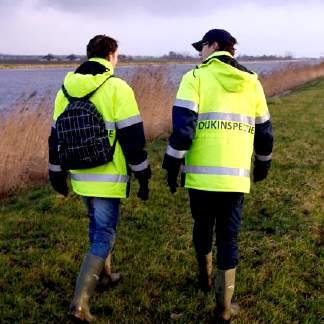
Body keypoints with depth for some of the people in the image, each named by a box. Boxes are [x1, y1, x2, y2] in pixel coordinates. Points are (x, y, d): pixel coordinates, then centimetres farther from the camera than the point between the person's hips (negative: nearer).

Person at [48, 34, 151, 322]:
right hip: (108, 179, -6)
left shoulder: (66, 89, 6)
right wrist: (143, 177, -4)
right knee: (104, 236, 2)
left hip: (80, 177, 6)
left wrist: (57, 175, 21)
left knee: (97, 225, 26)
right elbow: (133, 139, -13)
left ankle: (104, 274, 43)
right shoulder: (118, 89, -13)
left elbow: (57, 136, 11)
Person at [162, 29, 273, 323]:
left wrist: (172, 166, -3)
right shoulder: (252, 82, 9)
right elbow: (264, 132, 14)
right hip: (236, 175, 2)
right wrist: (263, 164, 29)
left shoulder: (196, 77, -3)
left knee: (203, 228, 21)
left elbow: (182, 128, -12)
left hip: (202, 172, -2)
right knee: (228, 237, 10)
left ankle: (205, 278, 43)